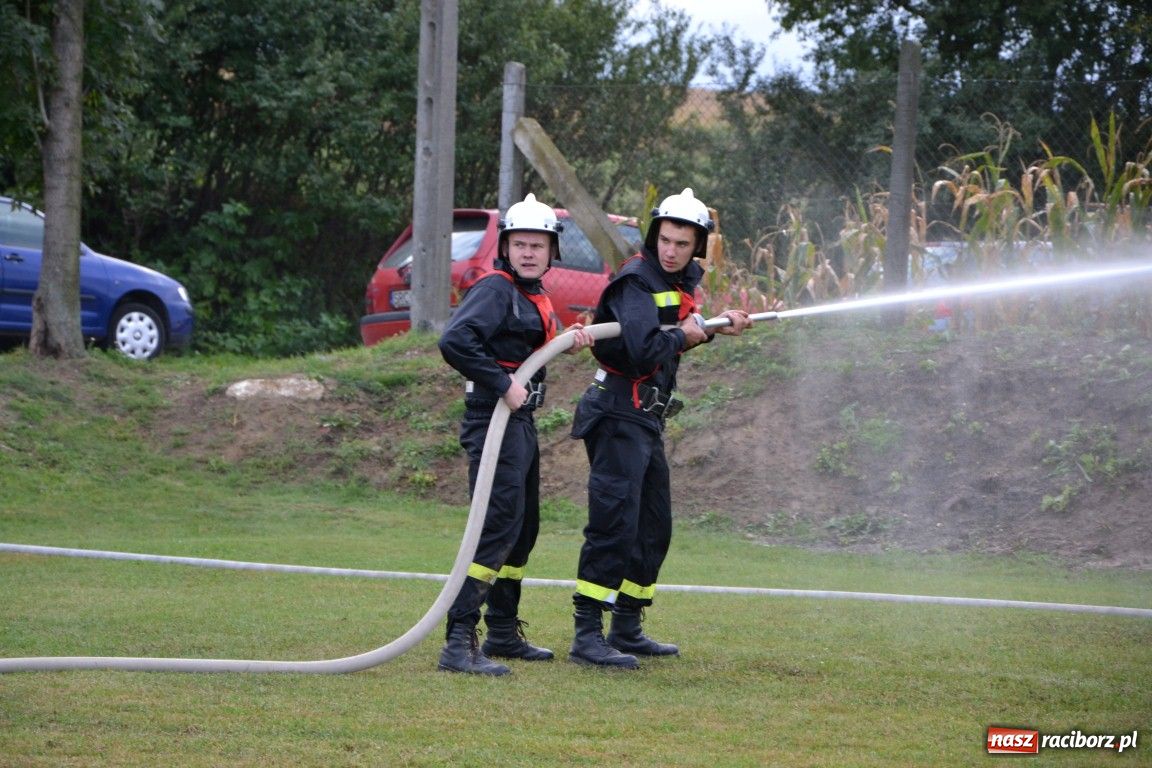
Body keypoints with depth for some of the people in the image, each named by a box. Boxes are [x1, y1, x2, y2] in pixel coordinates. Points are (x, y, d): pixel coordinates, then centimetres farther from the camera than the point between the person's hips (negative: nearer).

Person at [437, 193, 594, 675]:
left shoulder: (535, 296, 16)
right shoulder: (496, 290, -14)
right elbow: (454, 342, -27)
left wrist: (568, 341, 6)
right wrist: (502, 386, -25)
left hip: (522, 423, 10)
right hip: (495, 422, -10)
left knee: (523, 528, 19)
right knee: (499, 526, -18)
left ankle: (504, 634, 31)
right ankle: (459, 643, -22)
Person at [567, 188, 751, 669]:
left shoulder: (683, 282, 13)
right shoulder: (636, 282, -16)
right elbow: (646, 351, -28)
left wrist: (717, 325, 9)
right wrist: (682, 335, -11)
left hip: (648, 420, 10)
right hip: (619, 416, -10)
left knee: (654, 529, 15)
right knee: (615, 525, -15)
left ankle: (627, 631, 24)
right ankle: (587, 637, -17)